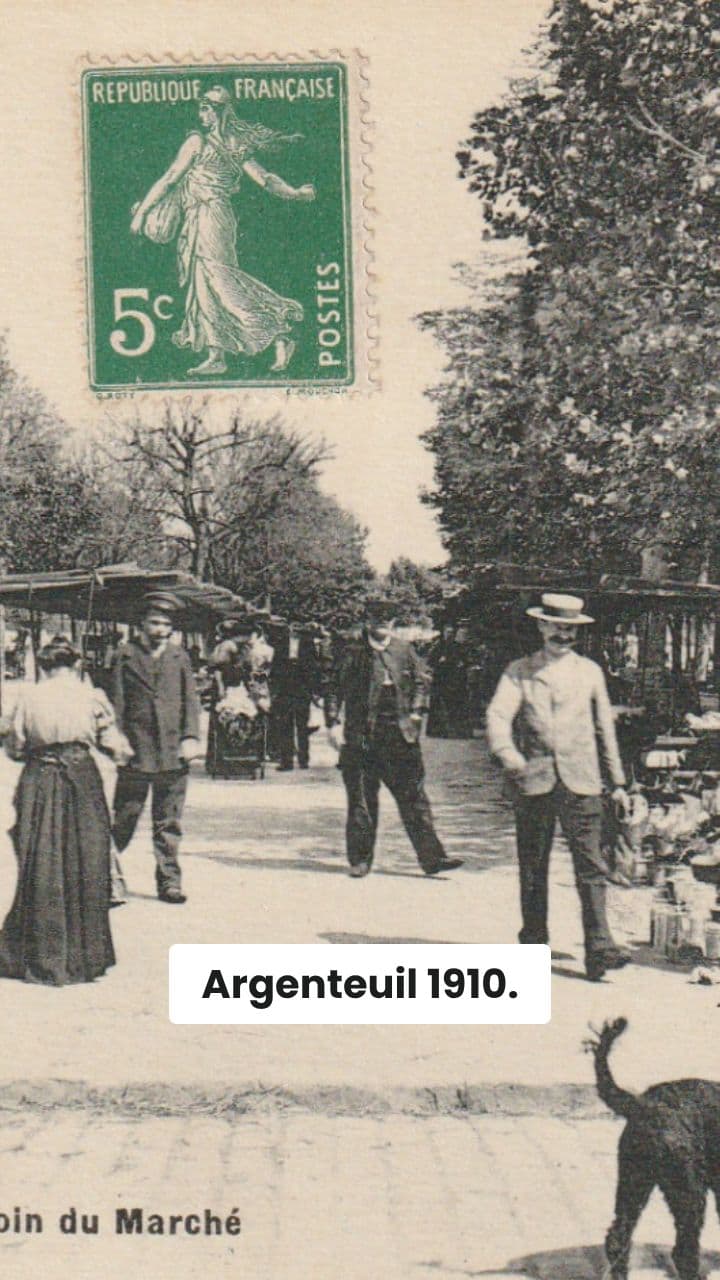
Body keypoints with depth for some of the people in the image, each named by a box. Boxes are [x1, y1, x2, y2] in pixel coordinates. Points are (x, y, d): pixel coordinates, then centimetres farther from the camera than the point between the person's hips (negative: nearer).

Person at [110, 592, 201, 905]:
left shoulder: (179, 656, 12)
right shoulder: (127, 655, 4)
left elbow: (190, 700, 9)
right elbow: (117, 702, 2)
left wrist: (191, 737, -3)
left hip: (173, 752, 2)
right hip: (136, 750, -2)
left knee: (169, 824, 6)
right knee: (124, 819, 2)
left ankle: (169, 881, 12)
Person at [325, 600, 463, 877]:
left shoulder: (404, 650, 9)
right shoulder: (353, 652, 0)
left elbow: (420, 682, 18)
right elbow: (335, 688, 2)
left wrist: (415, 714, 6)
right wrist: (333, 724, -6)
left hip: (401, 733, 2)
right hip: (363, 735, -2)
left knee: (414, 797, 0)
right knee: (361, 798, 5)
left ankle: (431, 857, 1)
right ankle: (360, 859, 15)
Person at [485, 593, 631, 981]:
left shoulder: (590, 672, 15)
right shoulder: (519, 672, 8)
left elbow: (605, 727, 18)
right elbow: (498, 715, -6)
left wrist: (618, 782, 16)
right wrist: (508, 754, -26)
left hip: (580, 781, 1)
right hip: (533, 781, 0)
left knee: (590, 866, -8)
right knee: (532, 868, 7)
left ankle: (599, 948, -11)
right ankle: (533, 945, 18)